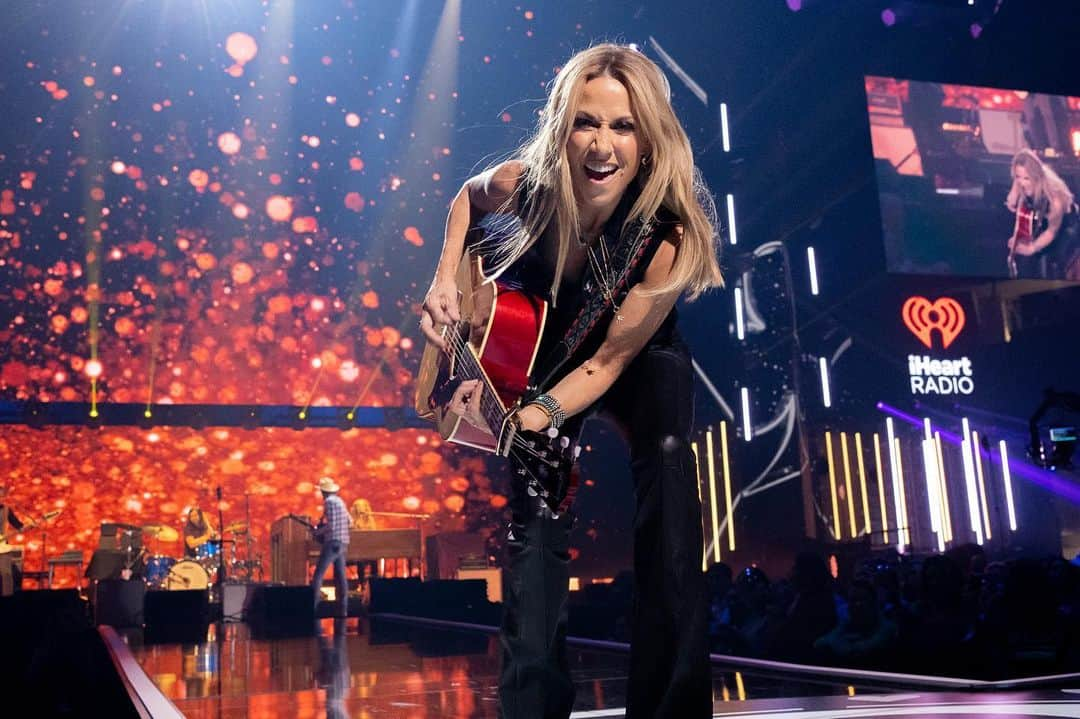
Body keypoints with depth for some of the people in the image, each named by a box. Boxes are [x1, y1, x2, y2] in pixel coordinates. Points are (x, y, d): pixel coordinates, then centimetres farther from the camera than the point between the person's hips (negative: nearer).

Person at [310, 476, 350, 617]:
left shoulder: (329, 501, -10)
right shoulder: (340, 501, 16)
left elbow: (331, 525, -18)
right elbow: (348, 521, 22)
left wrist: (318, 532, -3)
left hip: (333, 542, -9)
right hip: (343, 543, 9)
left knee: (318, 575, -8)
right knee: (340, 576, 7)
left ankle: (312, 606, -12)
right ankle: (342, 608, 5)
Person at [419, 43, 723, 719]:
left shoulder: (669, 235, -32)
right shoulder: (521, 184, -26)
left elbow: (609, 359, -25)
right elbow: (468, 196, 1)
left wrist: (535, 415, -40)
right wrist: (445, 280, -13)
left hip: (641, 363, -1)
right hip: (535, 361, 2)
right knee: (536, 535, -7)